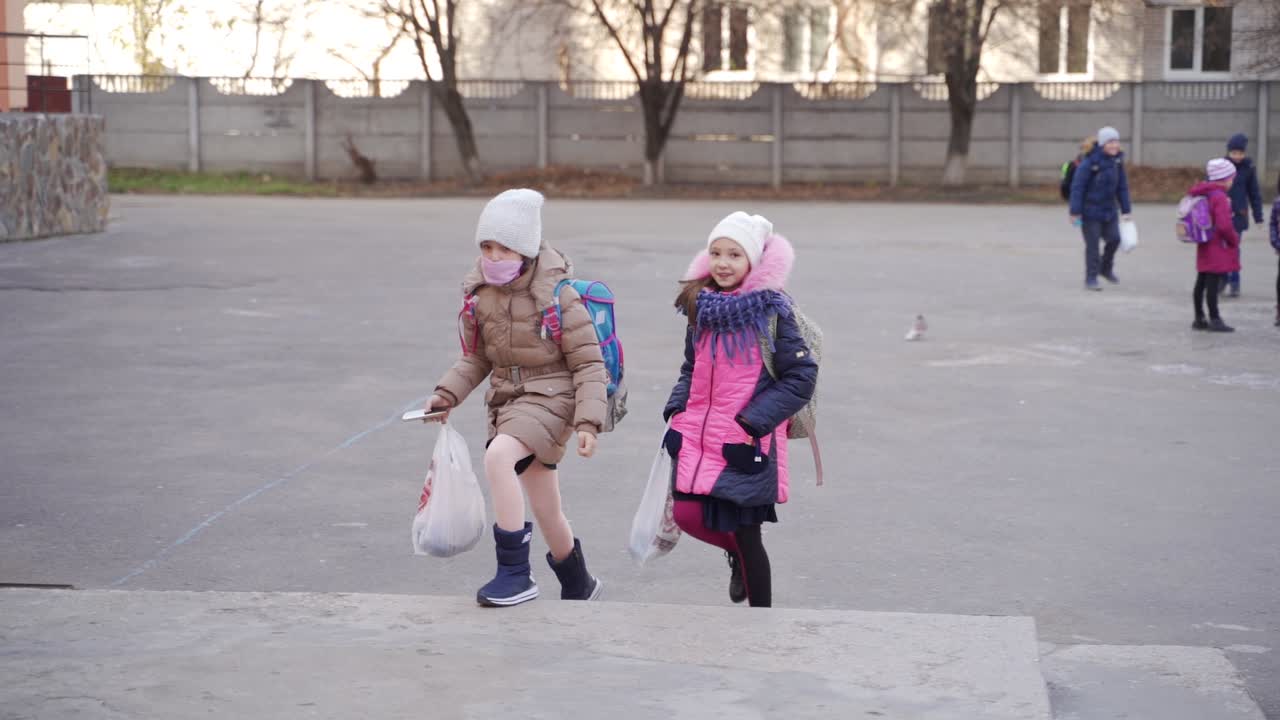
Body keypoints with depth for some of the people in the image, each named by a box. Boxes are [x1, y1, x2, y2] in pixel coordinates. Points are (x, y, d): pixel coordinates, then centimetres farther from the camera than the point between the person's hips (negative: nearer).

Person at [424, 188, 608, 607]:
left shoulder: (556, 295, -14)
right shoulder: (480, 293, 2)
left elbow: (588, 363, -11)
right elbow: (476, 358, 12)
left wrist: (588, 422, -20)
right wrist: (448, 394, -4)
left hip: (551, 397, -6)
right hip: (507, 399, 6)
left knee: (497, 456, -33)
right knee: (547, 514, 14)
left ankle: (514, 573, -26)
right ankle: (580, 589, 38)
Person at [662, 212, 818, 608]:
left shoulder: (772, 311, -9)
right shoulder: (701, 306, 7)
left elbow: (801, 378, -10)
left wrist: (753, 423, -15)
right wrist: (677, 411, 4)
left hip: (746, 443, -5)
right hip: (698, 435, 5)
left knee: (745, 535, 1)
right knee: (688, 515, 0)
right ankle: (738, 555, 33)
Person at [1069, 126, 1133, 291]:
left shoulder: (1117, 161, 2)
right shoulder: (1090, 162, -18)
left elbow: (1122, 187, 10)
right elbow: (1077, 186, -17)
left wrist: (1126, 210, 10)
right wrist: (1075, 211, -19)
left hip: (1109, 210, 6)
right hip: (1090, 210, -6)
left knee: (1114, 239, 7)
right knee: (1092, 245, -1)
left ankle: (1106, 268, 32)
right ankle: (1091, 279, 9)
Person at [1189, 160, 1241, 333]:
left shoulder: (1203, 194, 9)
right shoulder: (1220, 197, -19)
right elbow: (1224, 225, -26)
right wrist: (1235, 240, -9)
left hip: (1204, 247, 9)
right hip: (1219, 248, -9)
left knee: (1201, 283, 12)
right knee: (1213, 284, -6)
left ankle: (1199, 319, 20)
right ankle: (1215, 320, -3)